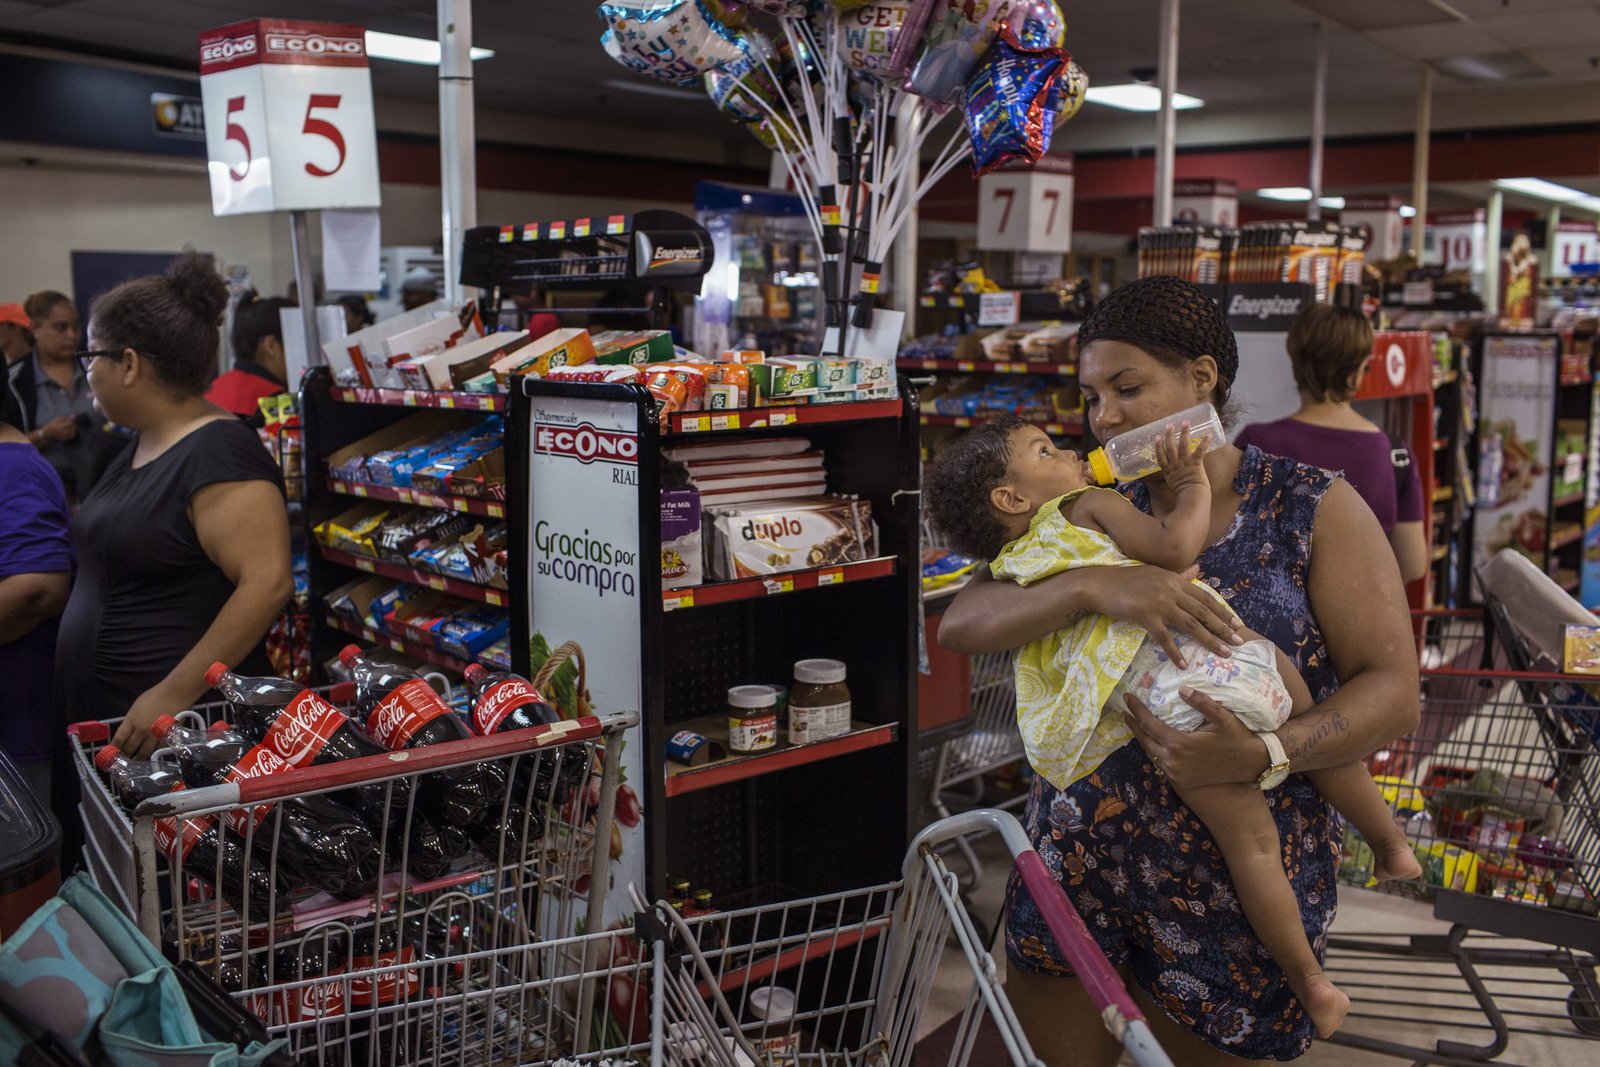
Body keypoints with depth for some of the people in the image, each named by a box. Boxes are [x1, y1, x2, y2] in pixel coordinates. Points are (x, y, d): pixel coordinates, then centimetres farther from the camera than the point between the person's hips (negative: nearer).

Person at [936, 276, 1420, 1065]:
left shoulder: (1314, 509, -6)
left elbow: (1391, 689, -10)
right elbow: (960, 624, -8)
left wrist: (1263, 757, -27)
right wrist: (1091, 586, -26)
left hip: (1238, 882, -2)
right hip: (1075, 861, 3)